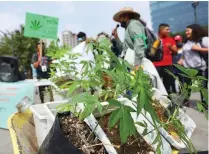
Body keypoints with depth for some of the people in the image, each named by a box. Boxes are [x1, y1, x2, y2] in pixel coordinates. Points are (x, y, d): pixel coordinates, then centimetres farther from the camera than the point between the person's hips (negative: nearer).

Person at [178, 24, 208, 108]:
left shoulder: (204, 39, -7)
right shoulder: (186, 42, 15)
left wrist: (198, 48, -19)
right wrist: (181, 60, 9)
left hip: (201, 68, -5)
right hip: (187, 68, 6)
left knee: (203, 87, 3)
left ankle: (204, 103, 13)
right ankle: (186, 100, 23)